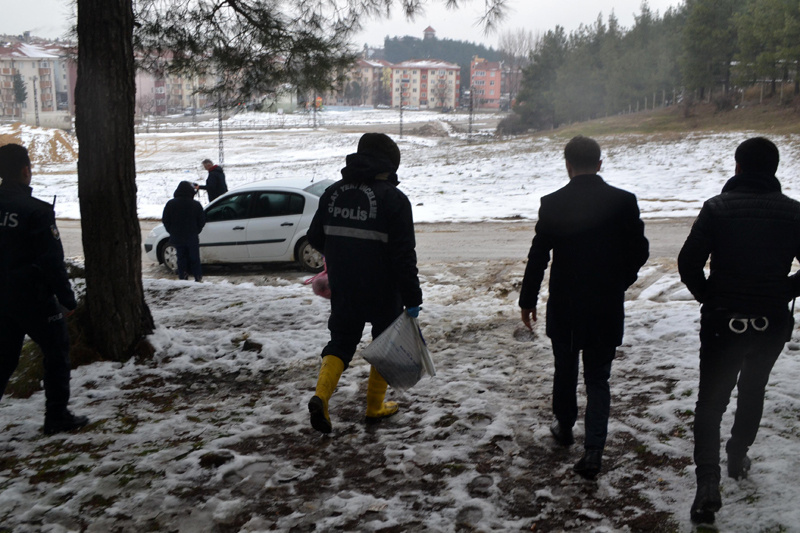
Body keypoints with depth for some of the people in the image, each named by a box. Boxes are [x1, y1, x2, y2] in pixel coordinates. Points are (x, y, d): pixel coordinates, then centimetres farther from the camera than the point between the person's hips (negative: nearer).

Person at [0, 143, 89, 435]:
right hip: (34, 298, -6)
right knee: (57, 352, 9)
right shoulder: (36, 211, -17)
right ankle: (57, 417, 12)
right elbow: (52, 261, -18)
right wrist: (67, 298, -10)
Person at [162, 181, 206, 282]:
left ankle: (183, 277, 11)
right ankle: (198, 277, 12)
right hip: (192, 237, -1)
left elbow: (165, 220, 1)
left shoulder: (170, 204, -5)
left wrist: (172, 233, 13)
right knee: (194, 258, 10)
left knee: (181, 258, 11)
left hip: (177, 238, 1)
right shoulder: (196, 204, -9)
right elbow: (202, 221, -2)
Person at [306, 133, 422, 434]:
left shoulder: (334, 192, 4)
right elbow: (403, 255, -17)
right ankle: (375, 406, 22)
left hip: (342, 287, 4)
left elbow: (315, 237, 13)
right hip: (382, 290, -4)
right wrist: (412, 298, -13)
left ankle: (321, 396, -7)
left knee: (341, 341, 15)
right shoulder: (393, 199, -13)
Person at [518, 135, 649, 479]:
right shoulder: (623, 202, -6)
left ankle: (564, 427, 39)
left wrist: (528, 300, 4)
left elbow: (538, 256, -6)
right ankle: (593, 451, 1)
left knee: (565, 369, 20)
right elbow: (639, 252, -1)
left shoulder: (553, 203, -9)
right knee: (598, 378, 8)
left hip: (564, 307, 0)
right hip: (607, 308, 0)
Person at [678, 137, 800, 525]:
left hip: (722, 321, -2)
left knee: (710, 400, 5)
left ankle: (708, 482, -7)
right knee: (752, 391, 26)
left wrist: (709, 297, 1)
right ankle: (738, 456, 41)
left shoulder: (718, 207, -9)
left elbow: (688, 263, -14)